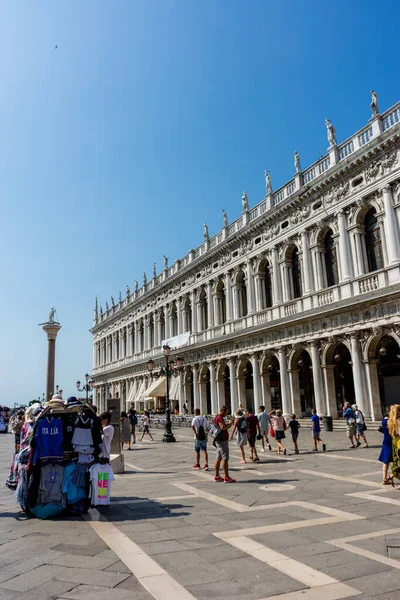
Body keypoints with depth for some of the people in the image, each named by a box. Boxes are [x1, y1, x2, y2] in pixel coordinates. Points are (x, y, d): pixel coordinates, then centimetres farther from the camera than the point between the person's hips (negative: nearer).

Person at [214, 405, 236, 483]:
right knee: (225, 459, -8)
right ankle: (226, 478, -6)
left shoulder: (217, 417, 17)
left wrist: (228, 424, 9)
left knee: (218, 458, 13)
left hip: (218, 441, 11)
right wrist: (230, 423, -15)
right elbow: (223, 427, -29)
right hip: (222, 441, -11)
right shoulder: (220, 418, -16)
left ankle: (216, 476, 18)